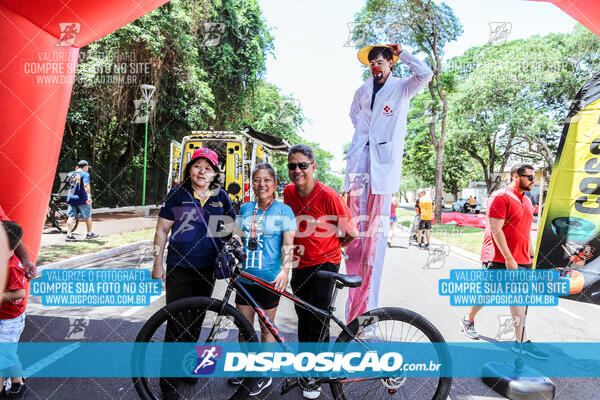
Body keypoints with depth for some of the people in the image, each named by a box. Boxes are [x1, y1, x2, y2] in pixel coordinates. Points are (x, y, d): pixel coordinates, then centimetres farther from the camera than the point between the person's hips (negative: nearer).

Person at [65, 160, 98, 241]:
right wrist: (89, 196, -33)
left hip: (71, 198, 5)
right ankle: (89, 234, 20)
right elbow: (86, 185, -24)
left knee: (71, 217, 4)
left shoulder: (70, 174, 10)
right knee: (87, 217, 10)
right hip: (82, 200, -5)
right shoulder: (85, 174, -9)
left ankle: (69, 235, -5)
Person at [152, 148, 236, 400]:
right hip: (179, 269, -3)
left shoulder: (221, 197, 3)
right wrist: (158, 264, -3)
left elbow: (230, 228, 13)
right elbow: (162, 230, -1)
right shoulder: (178, 195, -5)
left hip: (207, 270, 3)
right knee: (177, 324, -3)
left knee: (196, 322, 16)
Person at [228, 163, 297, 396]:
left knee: (267, 328, 8)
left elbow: (288, 244, -11)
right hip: (245, 276, 4)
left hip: (270, 279, -4)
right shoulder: (245, 209, 9)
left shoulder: (283, 210, -4)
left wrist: (285, 269, -25)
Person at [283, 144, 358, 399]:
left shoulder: (328, 196, -19)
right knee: (303, 317, 16)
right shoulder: (289, 192, -2)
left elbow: (352, 232, -12)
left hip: (325, 264, -5)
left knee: (317, 320, -3)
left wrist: (331, 245, 1)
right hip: (301, 264, 5)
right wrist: (292, 245, 6)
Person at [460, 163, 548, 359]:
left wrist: (531, 255, 19)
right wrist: (508, 258, -21)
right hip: (499, 259, -7)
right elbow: (495, 229, -19)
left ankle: (521, 341, 7)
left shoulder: (526, 201, 15)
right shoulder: (500, 197, -13)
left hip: (521, 261, 7)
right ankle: (468, 320, 28)